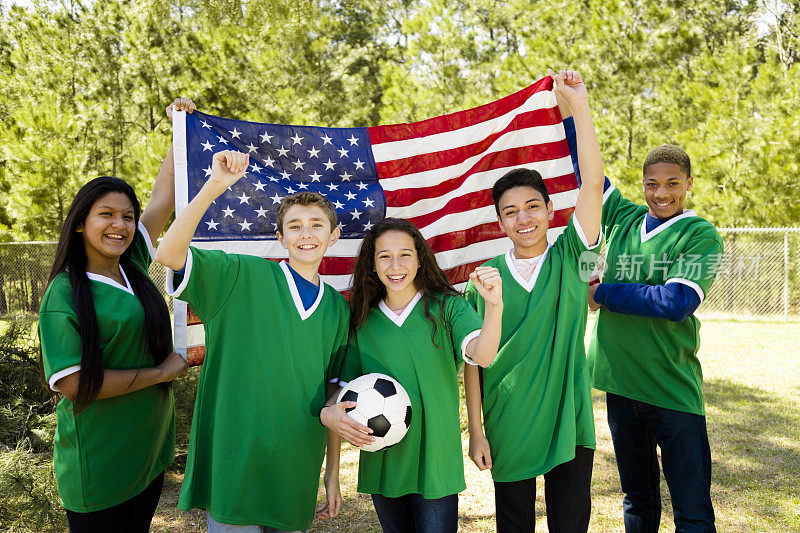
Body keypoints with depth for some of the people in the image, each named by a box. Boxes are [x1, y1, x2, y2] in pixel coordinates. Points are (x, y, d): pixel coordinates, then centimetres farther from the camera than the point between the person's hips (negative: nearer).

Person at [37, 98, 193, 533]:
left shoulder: (131, 266, 3)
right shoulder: (64, 294, -15)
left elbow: (163, 196, 7)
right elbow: (72, 383, -21)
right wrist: (162, 372, -15)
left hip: (149, 448, 6)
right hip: (100, 467, -6)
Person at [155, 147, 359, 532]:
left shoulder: (337, 308, 7)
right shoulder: (244, 277, -5)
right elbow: (168, 254, -19)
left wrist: (333, 472, 12)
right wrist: (215, 185, -28)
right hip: (235, 465, -4)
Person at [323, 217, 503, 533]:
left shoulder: (447, 307, -5)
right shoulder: (363, 321, 2)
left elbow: (482, 356, -22)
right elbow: (344, 383, 6)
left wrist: (494, 306, -39)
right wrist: (328, 412, -16)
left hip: (436, 459, -2)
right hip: (382, 459, 3)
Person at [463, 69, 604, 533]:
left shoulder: (570, 259, -4)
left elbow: (594, 183, -16)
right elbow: (473, 359, -1)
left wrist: (578, 103, -20)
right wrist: (476, 432, -3)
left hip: (569, 424, 0)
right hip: (507, 431, 0)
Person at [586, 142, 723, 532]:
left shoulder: (702, 235, -5)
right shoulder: (624, 218, 7)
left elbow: (676, 303, -19)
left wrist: (602, 293, -12)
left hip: (673, 389, -4)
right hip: (619, 381, 4)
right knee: (637, 499, 19)